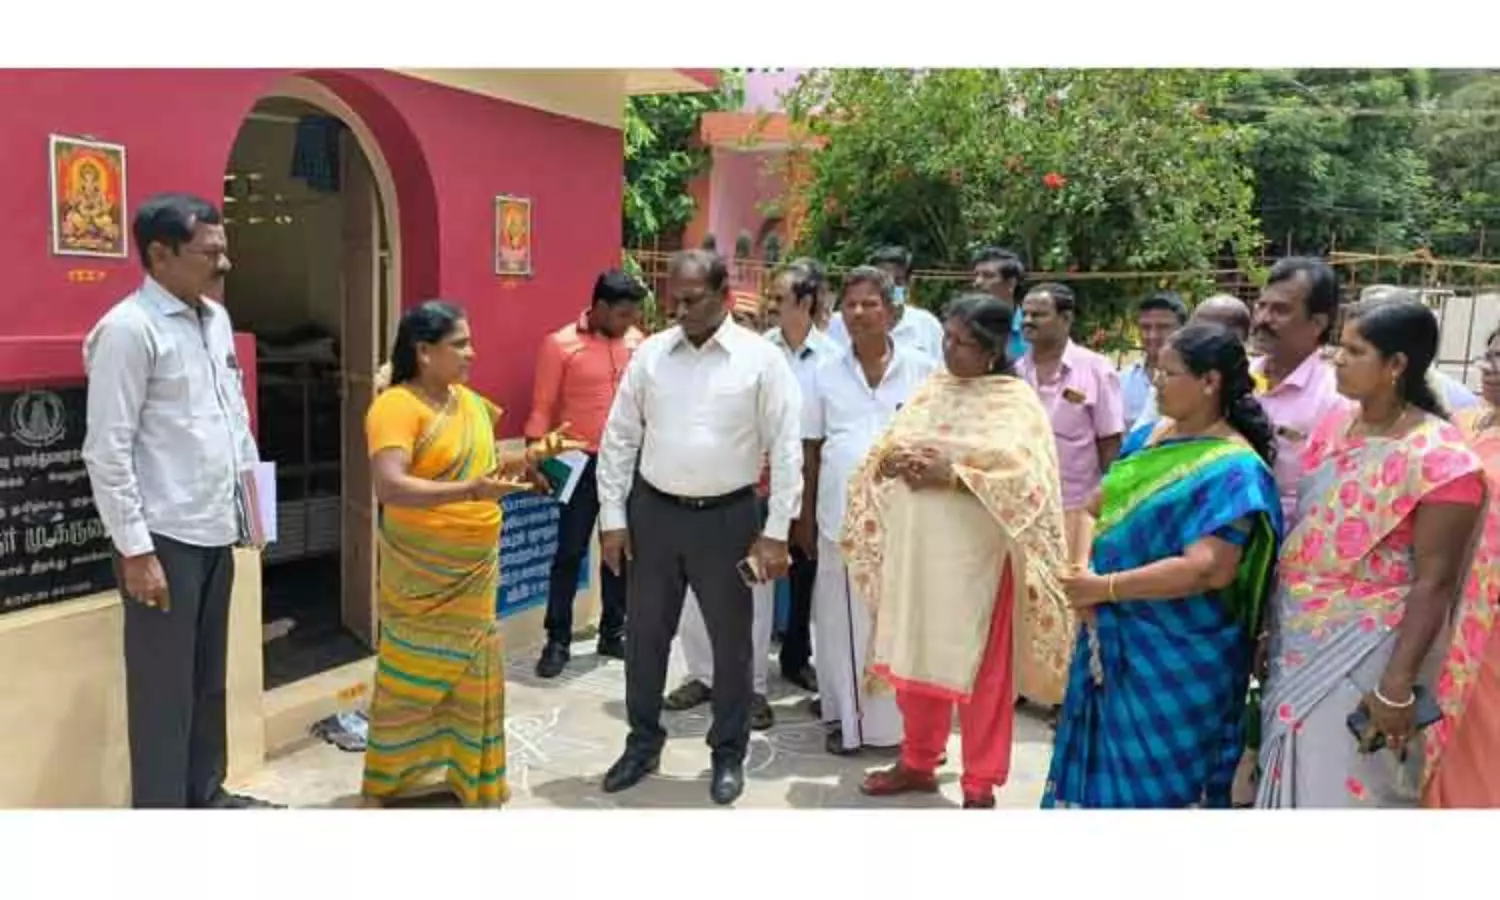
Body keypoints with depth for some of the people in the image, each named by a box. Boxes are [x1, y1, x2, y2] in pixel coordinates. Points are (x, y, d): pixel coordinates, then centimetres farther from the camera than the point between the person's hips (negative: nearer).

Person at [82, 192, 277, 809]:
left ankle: (205, 793, 34)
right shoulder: (128, 329, -15)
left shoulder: (216, 318, 10)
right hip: (164, 538, -8)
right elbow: (107, 452, -16)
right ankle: (160, 820, 18)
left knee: (208, 676, 19)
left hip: (216, 530, 8)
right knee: (164, 687, 4)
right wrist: (136, 550, -17)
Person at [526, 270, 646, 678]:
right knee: (570, 552, 1)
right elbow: (542, 407, -6)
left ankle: (613, 632, 25)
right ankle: (557, 641, 11)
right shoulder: (560, 344, -8)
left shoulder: (637, 341, 4)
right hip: (583, 463, -4)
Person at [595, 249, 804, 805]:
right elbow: (619, 438, 5)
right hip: (653, 512, 3)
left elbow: (786, 449, -7)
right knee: (645, 635, 14)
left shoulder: (762, 359, -7)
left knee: (730, 640, 11)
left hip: (727, 517, -2)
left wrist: (776, 532, -9)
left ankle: (728, 754, 30)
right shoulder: (650, 353, 1)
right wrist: (613, 516, 1)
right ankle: (643, 743, 34)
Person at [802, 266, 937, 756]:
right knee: (843, 620, 8)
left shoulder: (922, 370, 1)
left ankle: (904, 719, 17)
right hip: (842, 515, 1)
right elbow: (810, 449, 7)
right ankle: (846, 717, 21)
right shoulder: (825, 373, 5)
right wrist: (804, 515, 7)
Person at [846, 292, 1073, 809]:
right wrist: (897, 460, -12)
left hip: (974, 553, -5)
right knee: (916, 656, 15)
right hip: (915, 548, 6)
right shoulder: (932, 388, 10)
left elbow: (1024, 477, -17)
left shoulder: (1016, 401, -6)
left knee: (979, 668, 5)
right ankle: (918, 763, 33)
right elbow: (884, 449, 11)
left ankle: (980, 785, 19)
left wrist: (952, 475, -22)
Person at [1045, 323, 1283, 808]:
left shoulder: (1233, 471, -18)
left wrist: (1105, 588, -21)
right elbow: (1112, 511, 14)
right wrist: (1085, 578, -5)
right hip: (1116, 644, 7)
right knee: (1104, 765, 19)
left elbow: (1207, 569, -26)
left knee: (1158, 783, 8)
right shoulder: (1147, 436, 6)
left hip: (1180, 661, -7)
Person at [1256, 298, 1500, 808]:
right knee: (1290, 776, 19)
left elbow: (1434, 582, -18)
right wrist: (1272, 625, 12)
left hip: (1365, 652, -6)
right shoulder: (1332, 428, 2)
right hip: (1298, 640, 6)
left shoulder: (1439, 459, -18)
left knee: (1342, 786, 8)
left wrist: (1398, 684, -20)